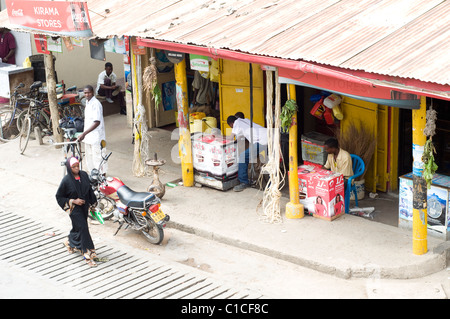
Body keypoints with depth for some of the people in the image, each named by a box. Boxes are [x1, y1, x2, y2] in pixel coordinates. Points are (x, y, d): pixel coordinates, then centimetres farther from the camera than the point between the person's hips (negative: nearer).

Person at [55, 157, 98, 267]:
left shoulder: (84, 175, -4)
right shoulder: (66, 180, -18)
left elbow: (89, 190, 9)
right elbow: (59, 197, -10)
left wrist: (92, 204, 12)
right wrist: (73, 201, -18)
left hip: (84, 207, 6)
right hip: (74, 208, -6)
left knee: (77, 227, 20)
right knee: (83, 228, -11)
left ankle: (69, 242, 48)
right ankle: (88, 255, -7)